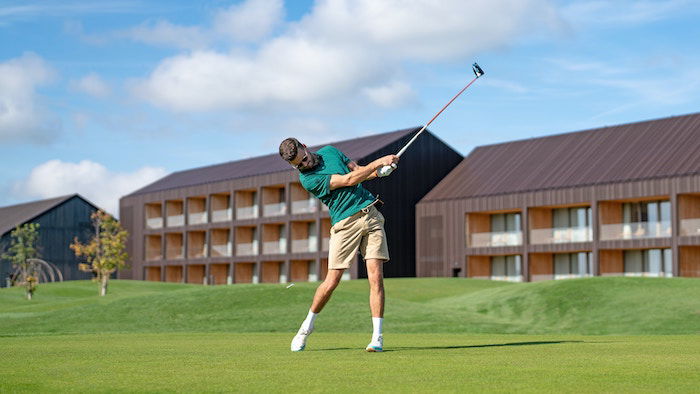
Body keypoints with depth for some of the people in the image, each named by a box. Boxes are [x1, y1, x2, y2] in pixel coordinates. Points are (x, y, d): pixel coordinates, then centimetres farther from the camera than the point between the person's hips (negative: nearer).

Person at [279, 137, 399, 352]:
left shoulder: (329, 151, 10)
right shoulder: (307, 179, -10)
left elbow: (358, 171, 18)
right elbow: (348, 180, -15)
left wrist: (378, 171, -3)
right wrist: (379, 161, -13)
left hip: (370, 212, 4)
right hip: (345, 224, -4)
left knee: (376, 277, -8)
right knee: (331, 282, -5)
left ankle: (377, 336, -5)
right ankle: (307, 325, 21)